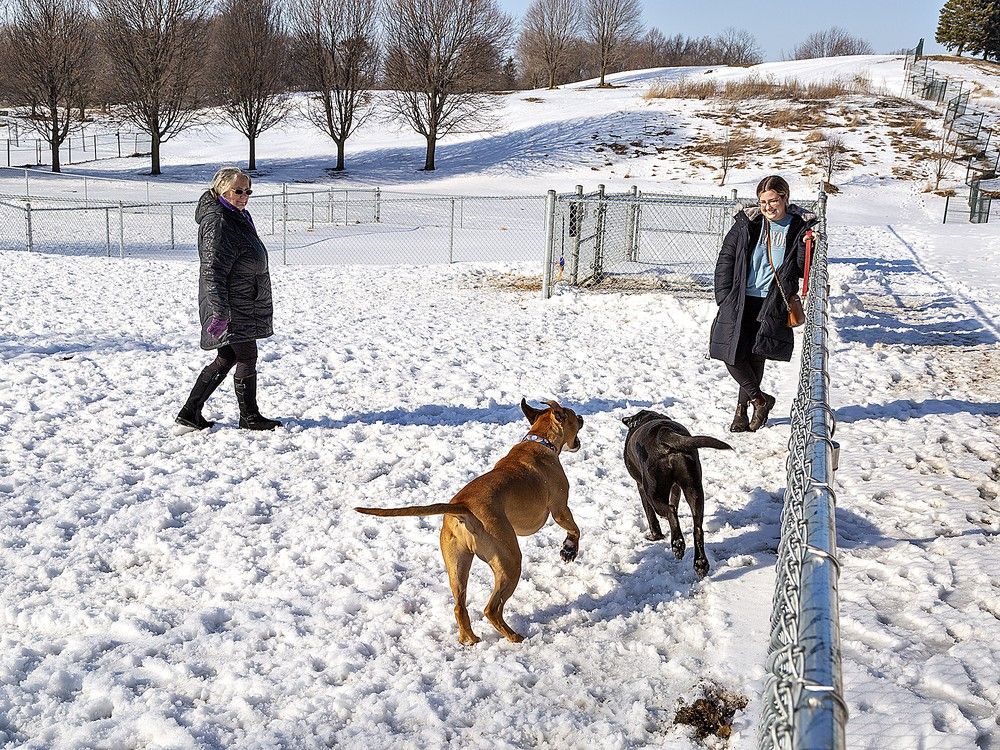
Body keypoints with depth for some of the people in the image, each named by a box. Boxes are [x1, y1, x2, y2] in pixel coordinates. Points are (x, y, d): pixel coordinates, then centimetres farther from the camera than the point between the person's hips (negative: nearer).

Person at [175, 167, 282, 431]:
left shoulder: (238, 217, 15)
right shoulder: (217, 223, -18)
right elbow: (213, 271, -24)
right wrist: (220, 312, -29)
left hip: (244, 305, 10)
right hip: (232, 308, -10)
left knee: (227, 358, 13)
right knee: (247, 358, 1)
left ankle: (190, 412, 18)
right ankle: (249, 417, 16)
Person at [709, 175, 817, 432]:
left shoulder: (800, 227, 1)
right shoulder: (747, 223, 3)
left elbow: (803, 270, 4)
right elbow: (726, 259, 7)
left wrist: (806, 247, -16)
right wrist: (724, 296, 0)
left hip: (772, 305, -1)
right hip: (740, 302, 1)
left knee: (756, 357, 4)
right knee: (732, 356, -4)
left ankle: (742, 409, 23)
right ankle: (760, 400, 18)